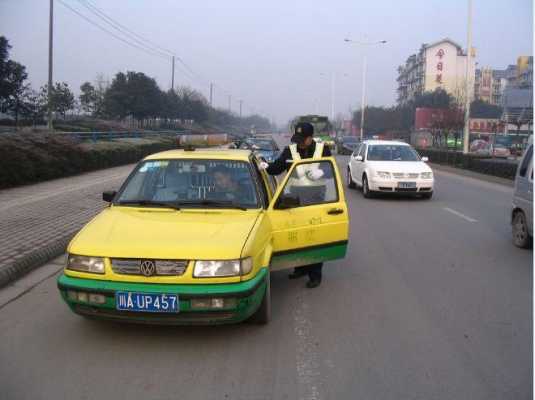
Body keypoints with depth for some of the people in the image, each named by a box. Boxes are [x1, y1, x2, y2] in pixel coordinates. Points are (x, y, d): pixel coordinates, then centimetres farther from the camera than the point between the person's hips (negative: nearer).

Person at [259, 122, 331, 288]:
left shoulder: (323, 150, 0)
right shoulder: (290, 150, 3)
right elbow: (277, 167, -2)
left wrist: (319, 173, -18)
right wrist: (266, 167, -22)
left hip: (316, 200, -2)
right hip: (296, 200, 3)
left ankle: (315, 274, 5)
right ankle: (301, 267, 28)